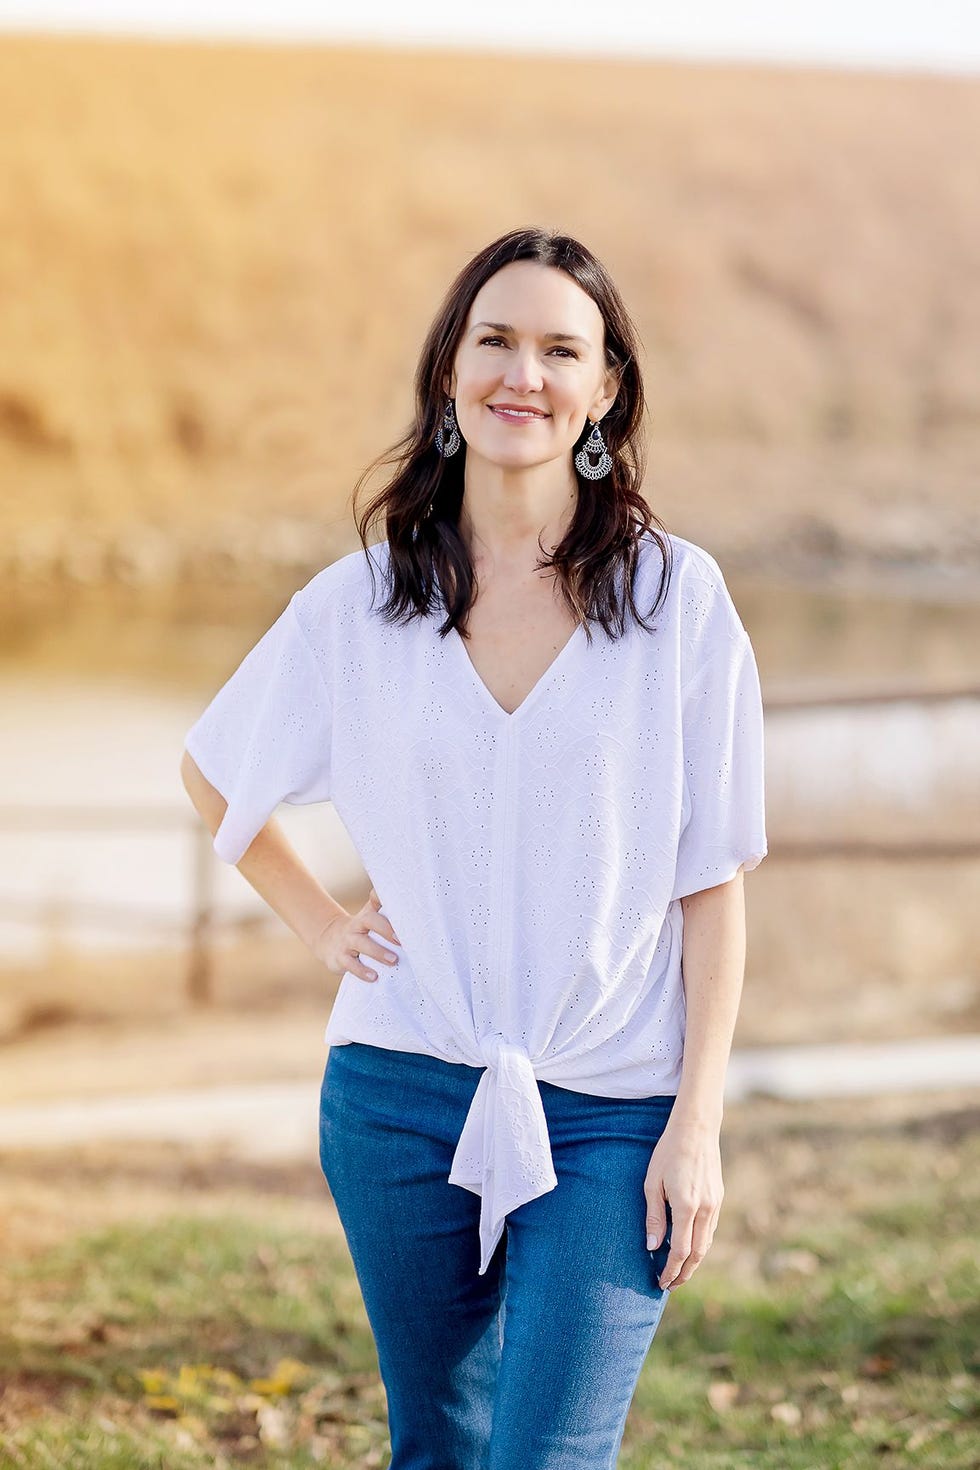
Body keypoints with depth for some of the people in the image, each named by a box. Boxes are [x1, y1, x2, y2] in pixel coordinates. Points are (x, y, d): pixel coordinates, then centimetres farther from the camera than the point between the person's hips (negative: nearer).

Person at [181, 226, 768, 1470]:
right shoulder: (356, 608, 3)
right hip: (402, 1093, 2)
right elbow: (213, 774, 20)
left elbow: (712, 882, -2)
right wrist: (320, 928, 9)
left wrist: (698, 1124, -7)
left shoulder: (679, 598, -2)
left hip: (609, 1116, -2)